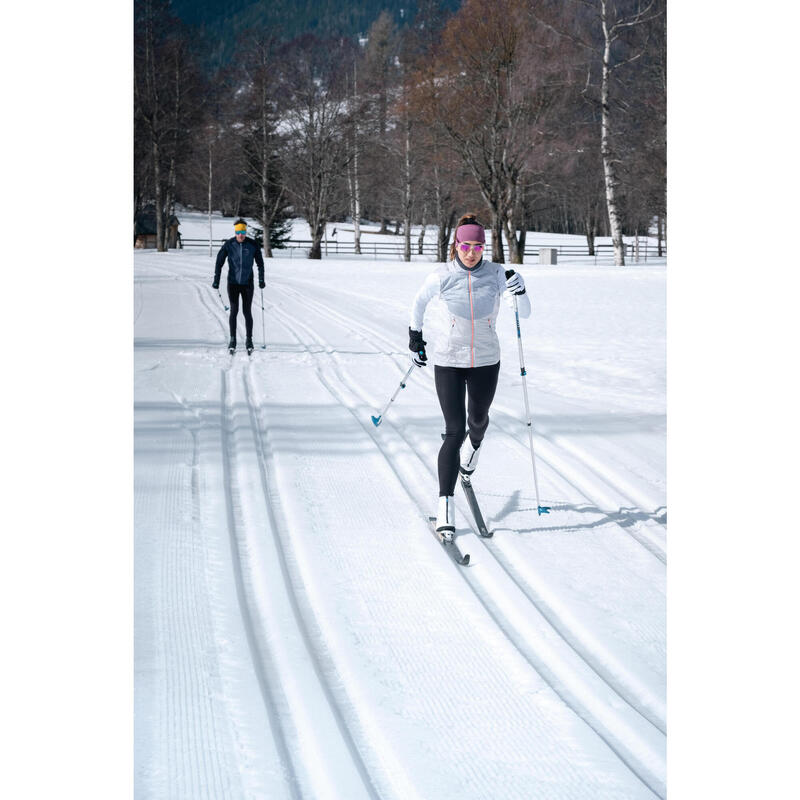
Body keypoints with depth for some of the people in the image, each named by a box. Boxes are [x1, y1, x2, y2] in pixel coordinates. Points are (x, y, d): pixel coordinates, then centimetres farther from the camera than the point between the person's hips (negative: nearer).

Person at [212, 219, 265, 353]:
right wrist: (216, 280, -3)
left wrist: (261, 280, 3)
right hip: (233, 283, 0)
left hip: (247, 283, 0)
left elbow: (260, 263, 6)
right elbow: (219, 262, 1)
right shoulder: (228, 245, -5)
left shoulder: (253, 245, -4)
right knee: (234, 310, -2)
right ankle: (232, 339, 6)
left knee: (247, 312, 1)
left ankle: (249, 340, 10)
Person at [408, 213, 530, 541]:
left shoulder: (496, 274, -8)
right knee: (454, 431, -11)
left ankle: (474, 442, 62)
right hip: (448, 362, -2)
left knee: (478, 419, 21)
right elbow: (419, 301, 10)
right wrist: (415, 336, 14)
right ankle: (445, 507, -10)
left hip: (486, 362, 2)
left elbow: (525, 313, -11)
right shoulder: (442, 277, -10)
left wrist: (520, 292, -30)